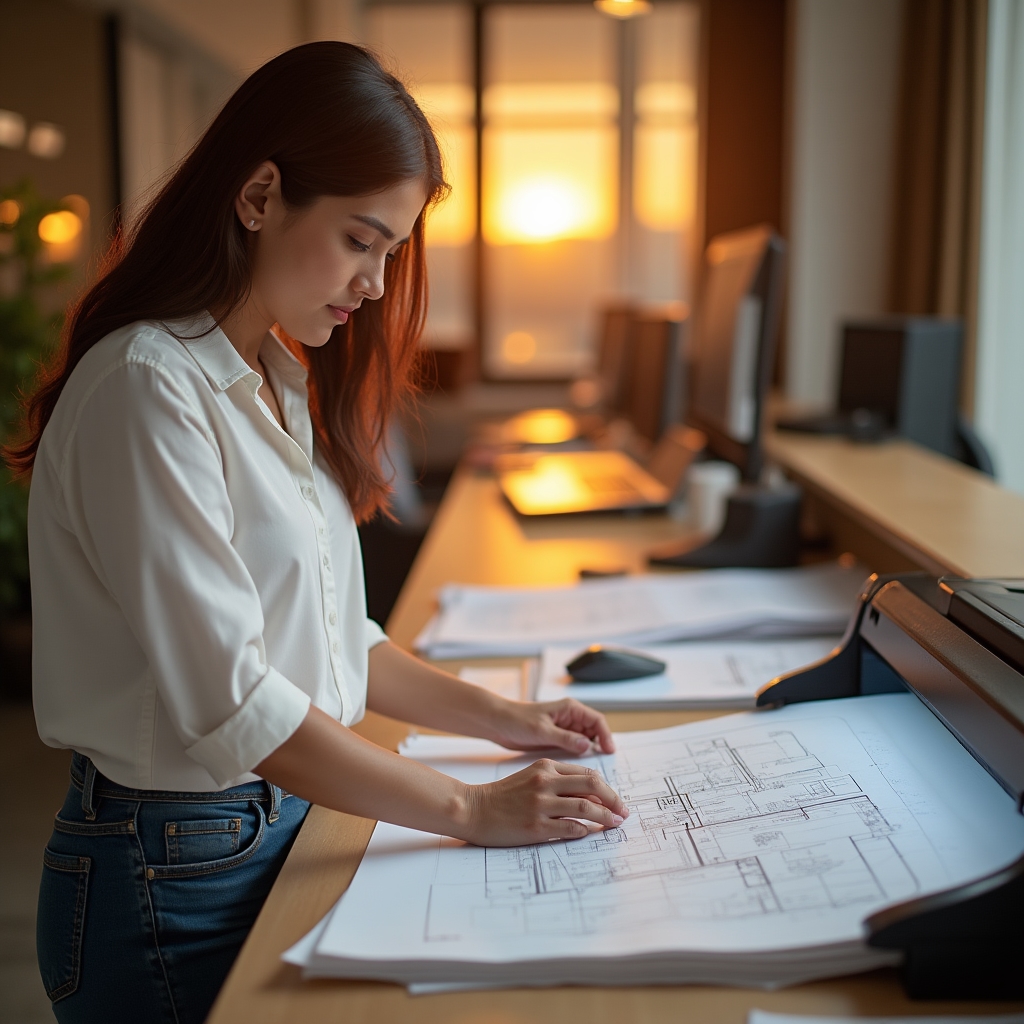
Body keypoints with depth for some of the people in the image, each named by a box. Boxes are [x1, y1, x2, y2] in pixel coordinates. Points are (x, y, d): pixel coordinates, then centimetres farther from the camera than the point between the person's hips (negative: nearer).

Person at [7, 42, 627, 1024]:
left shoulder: (283, 382, 8)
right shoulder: (147, 390, -22)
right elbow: (224, 702, -26)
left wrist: (496, 715, 5)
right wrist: (472, 811, -20)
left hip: (289, 823, 8)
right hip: (173, 871, -8)